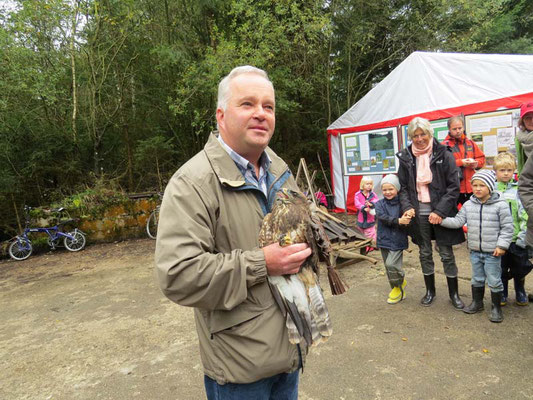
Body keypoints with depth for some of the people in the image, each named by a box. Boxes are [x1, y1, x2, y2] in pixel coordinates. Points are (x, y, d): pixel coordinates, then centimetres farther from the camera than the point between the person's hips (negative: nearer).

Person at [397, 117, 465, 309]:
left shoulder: (443, 154, -6)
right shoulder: (406, 157, 2)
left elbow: (454, 186, -7)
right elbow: (403, 187, 7)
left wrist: (440, 211, -15)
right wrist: (407, 207, -9)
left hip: (440, 212, -2)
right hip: (418, 212, 3)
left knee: (446, 253, 6)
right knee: (425, 253, 14)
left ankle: (454, 293, 24)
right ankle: (430, 290, 31)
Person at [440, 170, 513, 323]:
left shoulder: (500, 205, -11)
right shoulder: (468, 205, 2)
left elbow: (507, 227, -8)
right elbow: (458, 221, 2)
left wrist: (502, 245, -13)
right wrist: (441, 219, -9)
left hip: (492, 252, -4)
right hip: (475, 251, 4)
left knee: (494, 281, 6)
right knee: (477, 278, 19)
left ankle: (496, 307, 23)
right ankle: (477, 302, 35)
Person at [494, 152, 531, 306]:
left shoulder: (518, 190, -1)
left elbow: (524, 214, -2)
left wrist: (523, 236, -8)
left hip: (516, 239, 0)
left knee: (520, 268, 13)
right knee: (500, 269, 11)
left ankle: (520, 293, 35)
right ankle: (502, 293, 29)